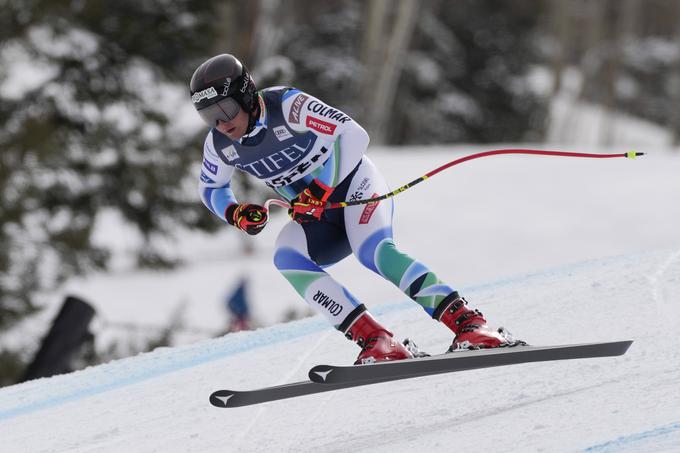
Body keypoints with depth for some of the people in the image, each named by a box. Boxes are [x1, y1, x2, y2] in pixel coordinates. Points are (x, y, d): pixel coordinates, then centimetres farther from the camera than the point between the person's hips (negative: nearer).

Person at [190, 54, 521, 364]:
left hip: (353, 182, -5)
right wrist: (235, 213, -9)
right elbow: (211, 189, 13)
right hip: (315, 217, 5)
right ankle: (376, 341, -32)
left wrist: (320, 190, -34)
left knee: (373, 251, -34)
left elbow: (355, 136, -27)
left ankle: (469, 323, -40)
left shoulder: (288, 105, -24)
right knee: (286, 259, -26)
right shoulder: (219, 144, -7)